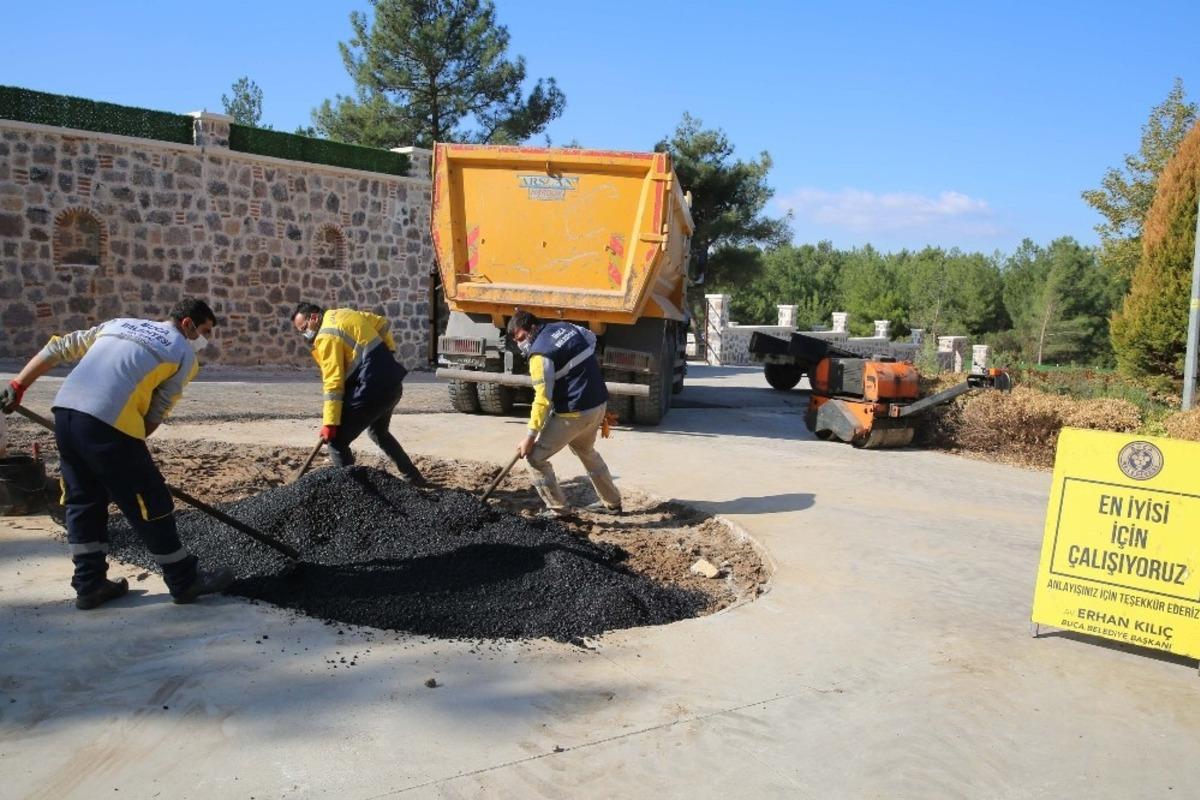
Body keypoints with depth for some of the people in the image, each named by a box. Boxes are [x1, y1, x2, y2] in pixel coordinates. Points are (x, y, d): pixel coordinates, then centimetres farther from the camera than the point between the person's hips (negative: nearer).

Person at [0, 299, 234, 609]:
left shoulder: (119, 323, 27)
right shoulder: (184, 354, 10)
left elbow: (58, 348, 24)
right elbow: (155, 414, 6)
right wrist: (129, 446, 14)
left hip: (65, 408, 7)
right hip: (108, 421, -6)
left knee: (83, 500, 20)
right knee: (150, 505, 5)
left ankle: (90, 584, 26)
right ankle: (185, 580, 16)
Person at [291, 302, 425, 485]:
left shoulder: (327, 337, -11)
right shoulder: (342, 314, 15)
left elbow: (333, 383, -16)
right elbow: (382, 324, 23)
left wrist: (329, 423, -15)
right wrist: (386, 356, 26)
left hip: (374, 388, -10)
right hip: (394, 384, 10)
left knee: (336, 440, -4)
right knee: (378, 432, 31)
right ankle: (414, 478, 37)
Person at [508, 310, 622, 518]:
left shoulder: (540, 354, -17)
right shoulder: (565, 327, 7)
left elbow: (543, 400, -19)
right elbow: (591, 338, 27)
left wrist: (530, 436, -14)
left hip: (575, 412, -9)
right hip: (599, 403, 9)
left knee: (536, 456, 2)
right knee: (586, 450, 32)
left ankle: (558, 509, 8)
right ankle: (612, 502, 40)